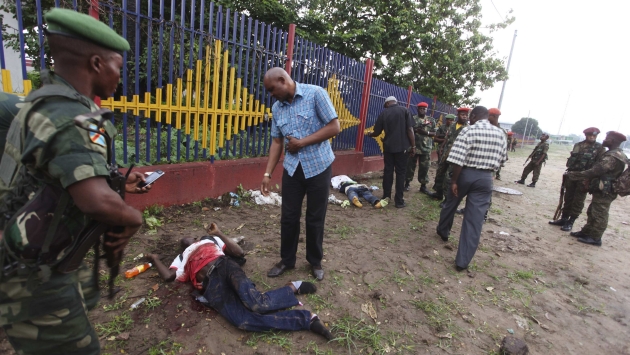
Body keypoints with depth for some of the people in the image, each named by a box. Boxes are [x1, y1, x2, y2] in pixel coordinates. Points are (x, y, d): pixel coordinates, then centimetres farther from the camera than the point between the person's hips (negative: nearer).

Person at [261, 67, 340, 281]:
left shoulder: (315, 94, -8)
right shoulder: (277, 108, 7)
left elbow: (334, 127, -12)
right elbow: (277, 142, 9)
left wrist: (302, 142, -15)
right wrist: (267, 173, 1)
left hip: (318, 166, -4)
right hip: (292, 168, 4)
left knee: (315, 218, 7)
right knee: (288, 217, 8)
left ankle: (315, 261, 28)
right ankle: (287, 260, 29)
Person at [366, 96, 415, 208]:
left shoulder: (384, 113, 5)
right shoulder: (405, 111, 0)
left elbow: (377, 132, 9)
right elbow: (410, 129, -7)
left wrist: (370, 134, 31)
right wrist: (413, 146, -2)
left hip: (388, 146, 2)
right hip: (402, 146, -2)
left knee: (388, 171, 12)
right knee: (400, 173, 2)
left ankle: (386, 197, 18)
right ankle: (399, 200, 4)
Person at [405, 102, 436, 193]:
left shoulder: (431, 120, 9)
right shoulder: (412, 119, 3)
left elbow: (434, 133, 7)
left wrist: (426, 132, -12)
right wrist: (416, 129, -19)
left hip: (426, 148, 2)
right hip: (413, 147, -1)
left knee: (424, 168, 5)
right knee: (410, 166, 6)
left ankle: (423, 186, 15)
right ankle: (407, 183, 19)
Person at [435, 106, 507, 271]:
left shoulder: (468, 130, -10)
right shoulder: (500, 134, 5)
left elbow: (458, 159, -18)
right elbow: (501, 159, 11)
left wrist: (454, 180, -13)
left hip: (466, 174, -3)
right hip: (486, 178, 3)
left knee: (451, 204, 24)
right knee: (475, 220, 2)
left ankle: (443, 231, 47)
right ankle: (463, 261, 6)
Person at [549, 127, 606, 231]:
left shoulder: (600, 148, -4)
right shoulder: (578, 145, 9)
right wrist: (567, 174, 10)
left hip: (584, 178, -4)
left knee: (578, 201, 2)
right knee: (568, 198, 11)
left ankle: (570, 222, 8)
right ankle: (563, 219, 20)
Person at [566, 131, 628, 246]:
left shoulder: (612, 157, -22)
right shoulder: (617, 154, 13)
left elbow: (595, 171, -26)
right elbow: (600, 170, 16)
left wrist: (574, 175, -20)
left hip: (604, 192, -10)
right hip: (603, 190, 10)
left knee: (599, 215, 0)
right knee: (592, 212, 17)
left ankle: (595, 238, 9)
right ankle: (586, 232, 27)